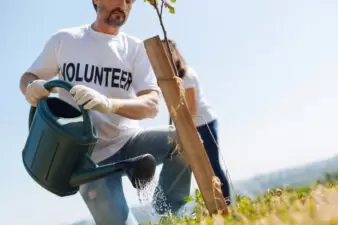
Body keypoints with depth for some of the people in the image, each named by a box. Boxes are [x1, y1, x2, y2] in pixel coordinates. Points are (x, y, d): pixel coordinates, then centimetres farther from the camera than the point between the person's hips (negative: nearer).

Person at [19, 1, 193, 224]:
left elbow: (151, 105, -14)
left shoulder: (136, 48, -2)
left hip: (130, 139, 1)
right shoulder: (63, 39, 0)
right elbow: (28, 78, 11)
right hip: (90, 157, -1)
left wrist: (109, 104, -35)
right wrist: (31, 88, -16)